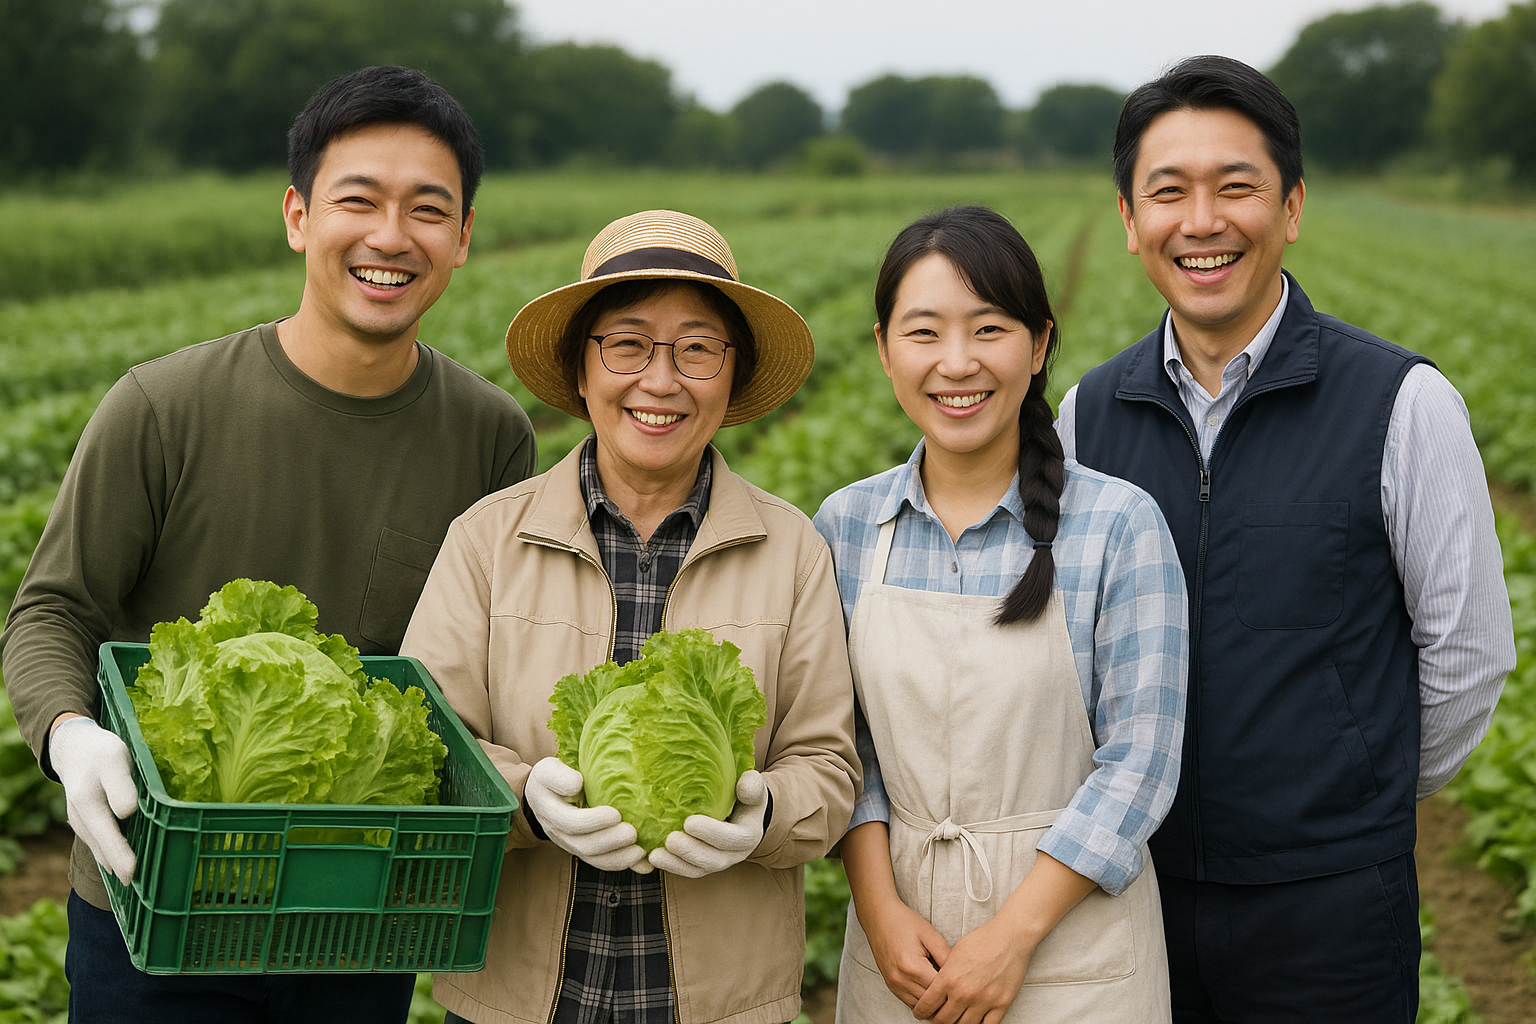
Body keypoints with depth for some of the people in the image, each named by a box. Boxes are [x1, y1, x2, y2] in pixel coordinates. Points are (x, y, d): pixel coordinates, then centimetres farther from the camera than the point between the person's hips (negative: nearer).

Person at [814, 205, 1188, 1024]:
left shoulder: (1120, 524, -10)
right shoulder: (846, 526, 1)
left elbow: (1141, 758, -11)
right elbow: (842, 741, 3)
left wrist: (1012, 933, -14)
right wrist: (879, 905, -9)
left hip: (1072, 932, -2)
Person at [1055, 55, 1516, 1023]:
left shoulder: (1403, 404, -9)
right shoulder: (1092, 410, 3)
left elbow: (1468, 651, -1)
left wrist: (1371, 801, 8)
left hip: (1327, 905, -3)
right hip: (1138, 887, 3)